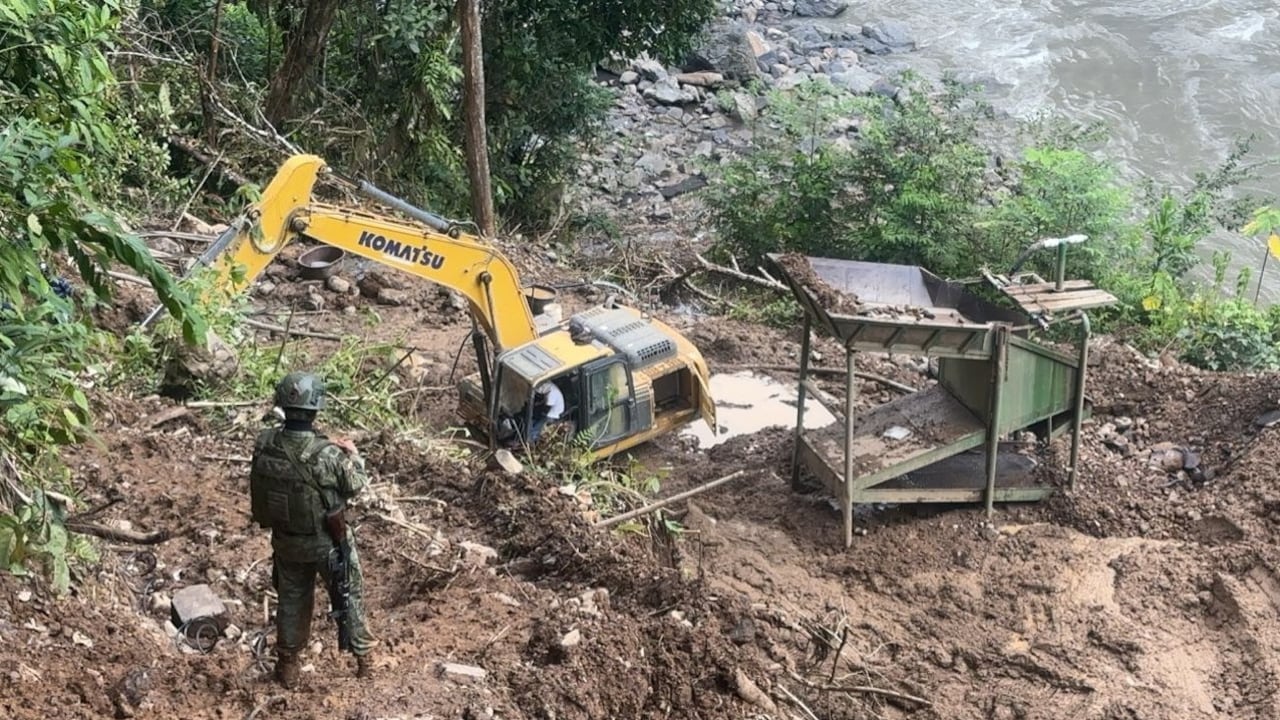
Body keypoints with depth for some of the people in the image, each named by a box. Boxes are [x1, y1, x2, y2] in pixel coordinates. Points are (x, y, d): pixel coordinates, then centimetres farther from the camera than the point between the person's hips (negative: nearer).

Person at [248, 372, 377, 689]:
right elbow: (356, 485, -14)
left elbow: (259, 486, -1)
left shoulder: (263, 445, -20)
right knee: (350, 596, 20)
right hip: (328, 542, -3)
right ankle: (364, 657, 36)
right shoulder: (329, 455, -32)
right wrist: (353, 455, 5)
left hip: (286, 540, 3)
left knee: (292, 599, 24)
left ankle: (287, 666, 38)